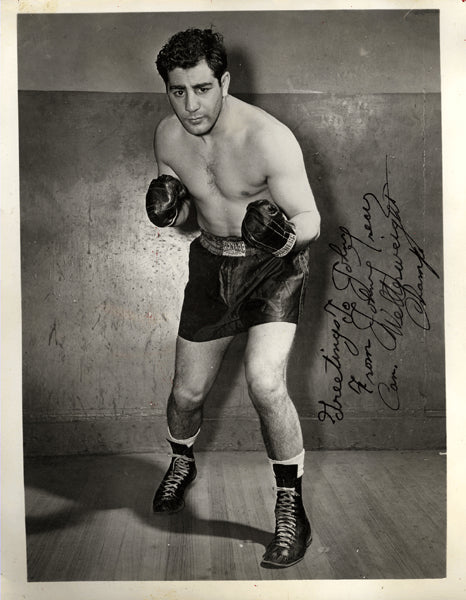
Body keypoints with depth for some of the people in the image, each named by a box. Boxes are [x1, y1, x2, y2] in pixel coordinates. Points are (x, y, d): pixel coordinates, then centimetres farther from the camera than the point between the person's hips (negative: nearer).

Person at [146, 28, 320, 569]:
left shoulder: (269, 138, -23)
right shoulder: (167, 135, -7)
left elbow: (310, 221, -18)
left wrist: (284, 236, -41)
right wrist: (168, 207, -16)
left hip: (274, 265, -4)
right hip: (211, 262, 5)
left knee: (265, 383, -25)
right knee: (187, 391, 10)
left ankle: (291, 507, -1)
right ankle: (181, 461, 45)